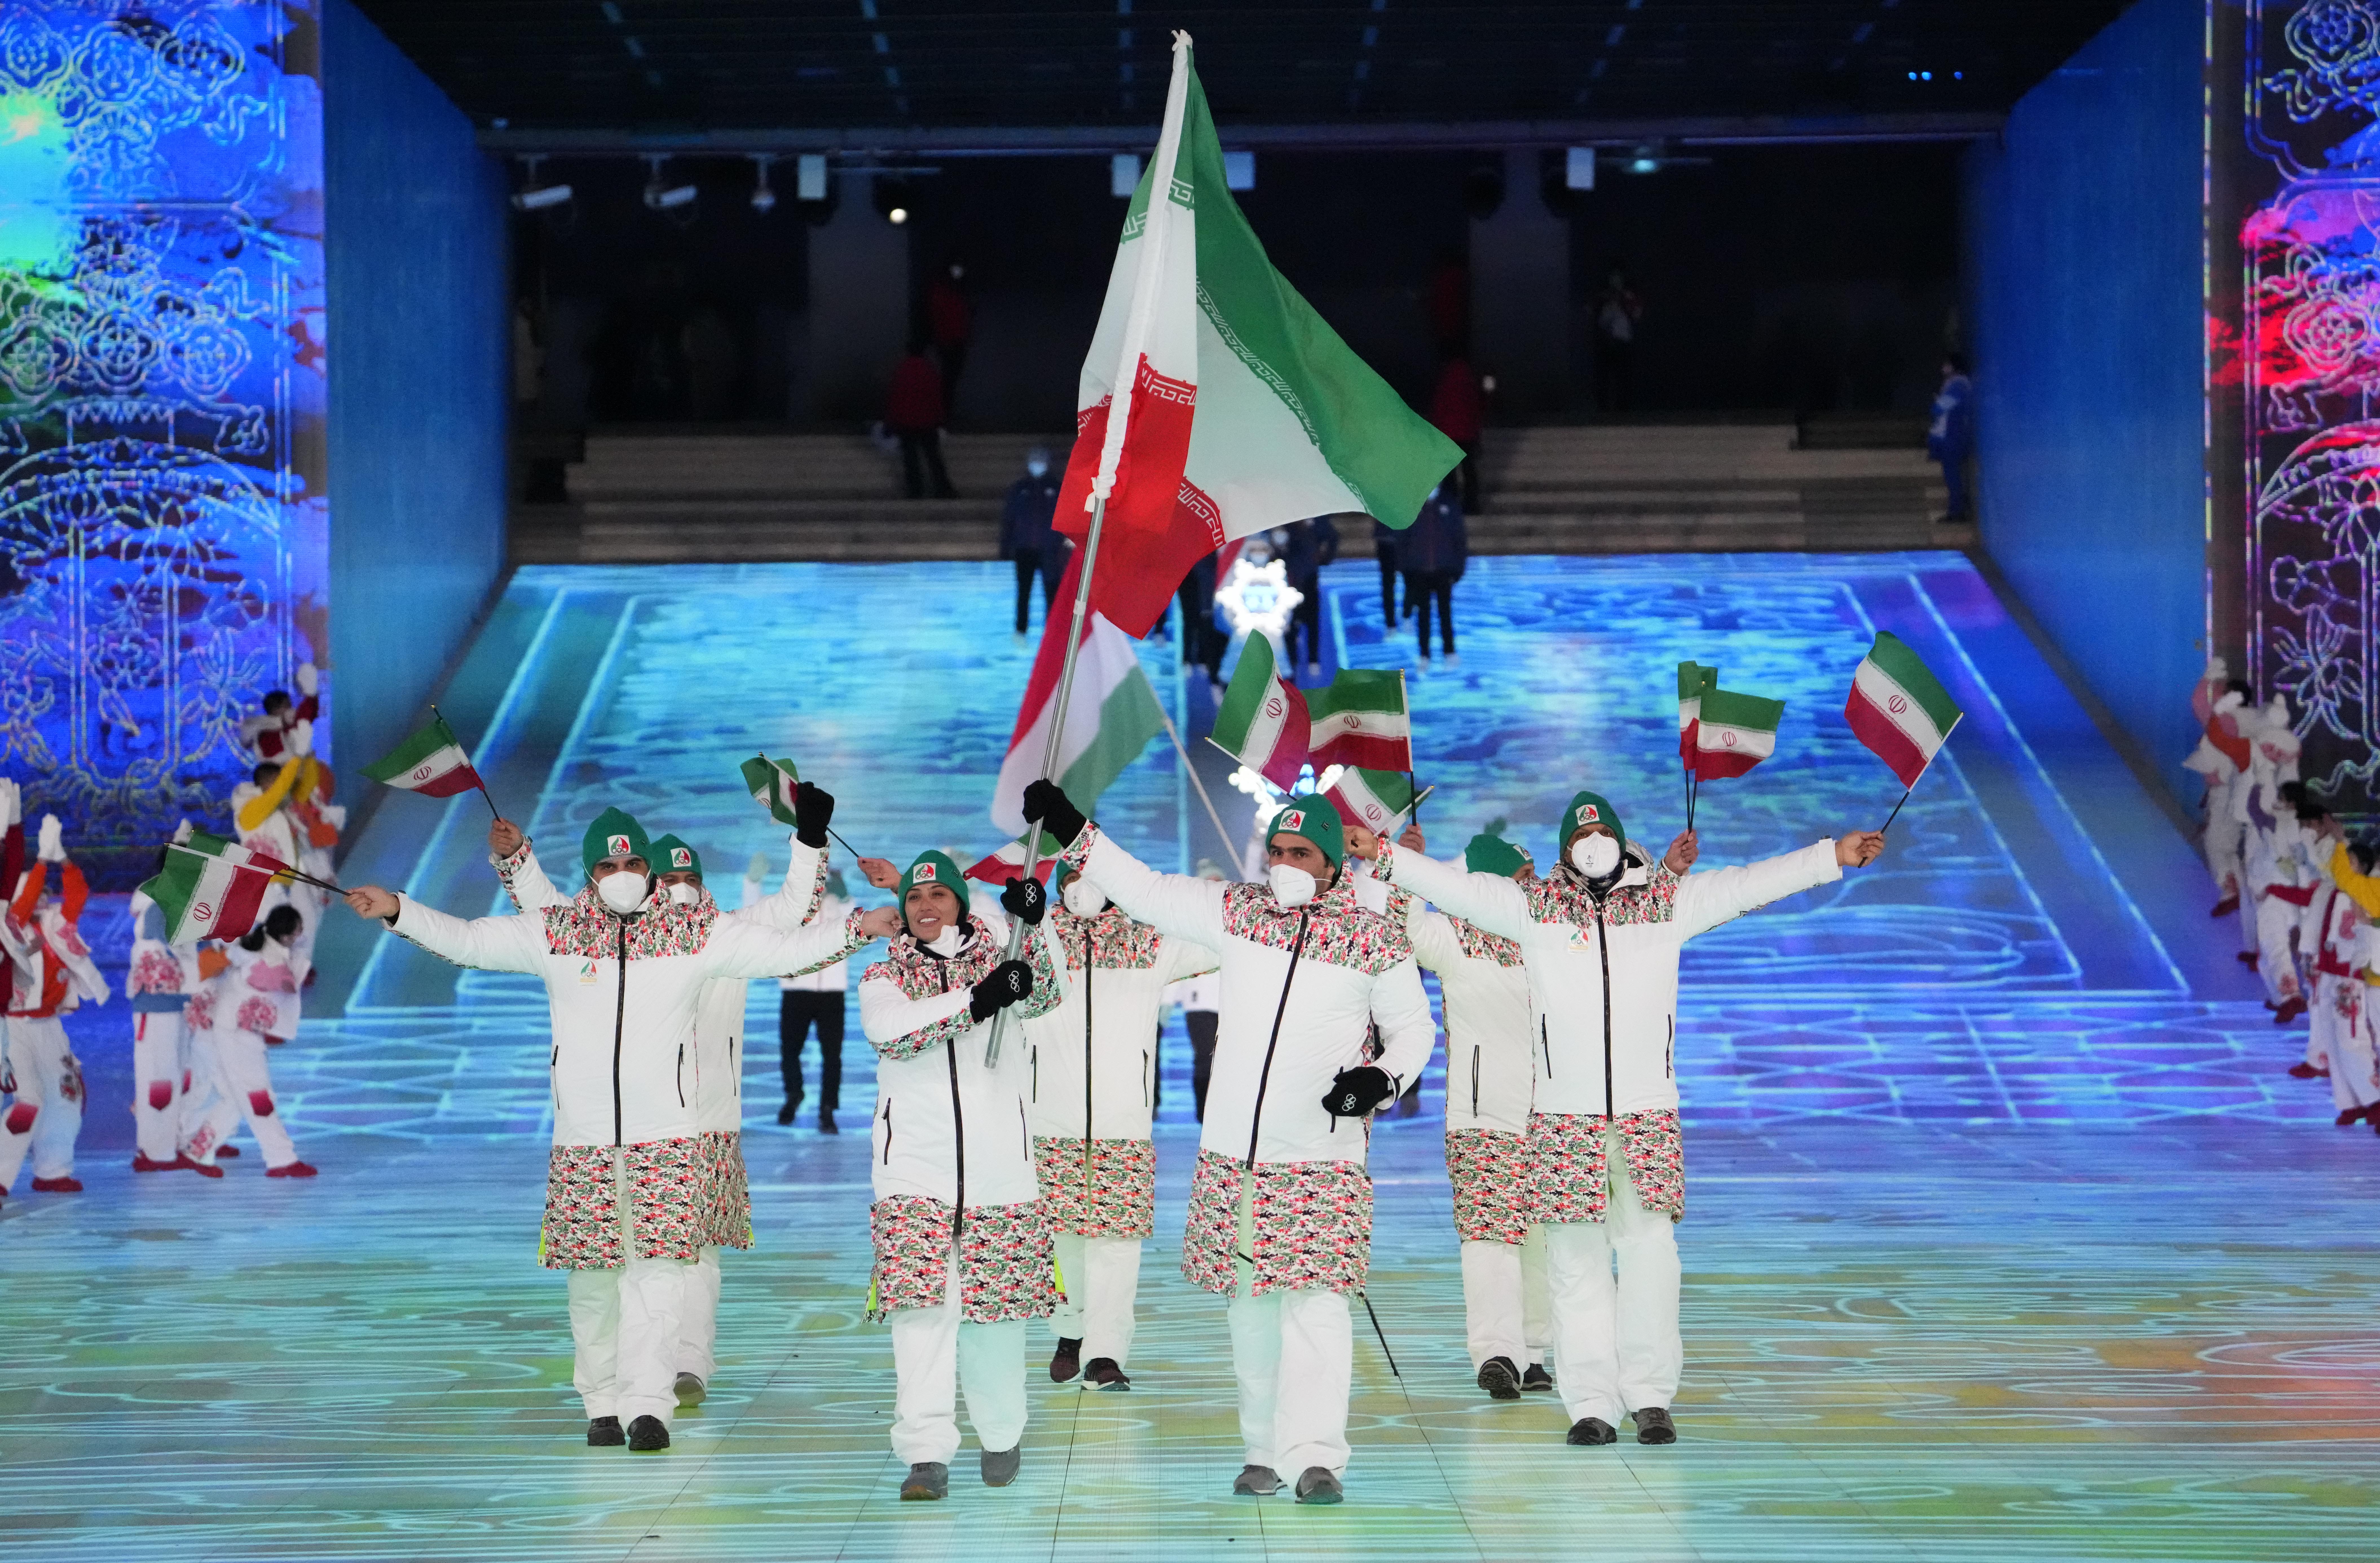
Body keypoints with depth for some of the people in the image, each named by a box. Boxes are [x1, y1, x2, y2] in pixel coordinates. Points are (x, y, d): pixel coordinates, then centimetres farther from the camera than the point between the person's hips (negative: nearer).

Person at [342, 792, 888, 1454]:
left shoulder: (694, 931, 6)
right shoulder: (555, 932, 6)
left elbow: (782, 951, 9)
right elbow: (465, 940, 9)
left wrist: (856, 930, 0)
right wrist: (397, 911, 0)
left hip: (668, 1132, -1)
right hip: (581, 1136, 1)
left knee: (658, 1267, -11)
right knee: (591, 1275, 3)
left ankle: (649, 1404, -10)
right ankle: (602, 1404, 15)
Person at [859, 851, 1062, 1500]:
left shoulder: (1000, 965, 10)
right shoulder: (884, 977, 9)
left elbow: (1042, 997, -12)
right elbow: (889, 1030, -13)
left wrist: (1032, 925, -31)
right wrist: (975, 1001, -26)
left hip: (1000, 1172, 1)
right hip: (914, 1173, -1)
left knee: (995, 1311, 6)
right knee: (921, 1309, -10)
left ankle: (1001, 1438, 24)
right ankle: (927, 1455, -11)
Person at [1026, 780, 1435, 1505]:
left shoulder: (1375, 939, 2)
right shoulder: (1235, 912, 9)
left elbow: (1414, 1026, 10)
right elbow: (1144, 890, 15)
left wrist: (1382, 1077, -9)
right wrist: (1070, 831, 10)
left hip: (1324, 1157, -3)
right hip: (1232, 1153, 4)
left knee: (1314, 1303, -13)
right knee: (1248, 1309, 7)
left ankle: (1317, 1457, -15)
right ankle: (1263, 1451, 16)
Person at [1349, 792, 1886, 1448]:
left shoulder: (1668, 902, 11)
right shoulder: (1531, 906, 9)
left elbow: (1750, 883, 10)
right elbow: (1456, 887, 7)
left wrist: (1833, 856, 8)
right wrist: (1383, 856, 1)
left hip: (1647, 1114, 0)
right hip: (1564, 1116, 0)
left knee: (1650, 1252, -6)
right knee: (1576, 1263, -1)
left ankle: (1651, 1396, 4)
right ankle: (1591, 1404, 4)